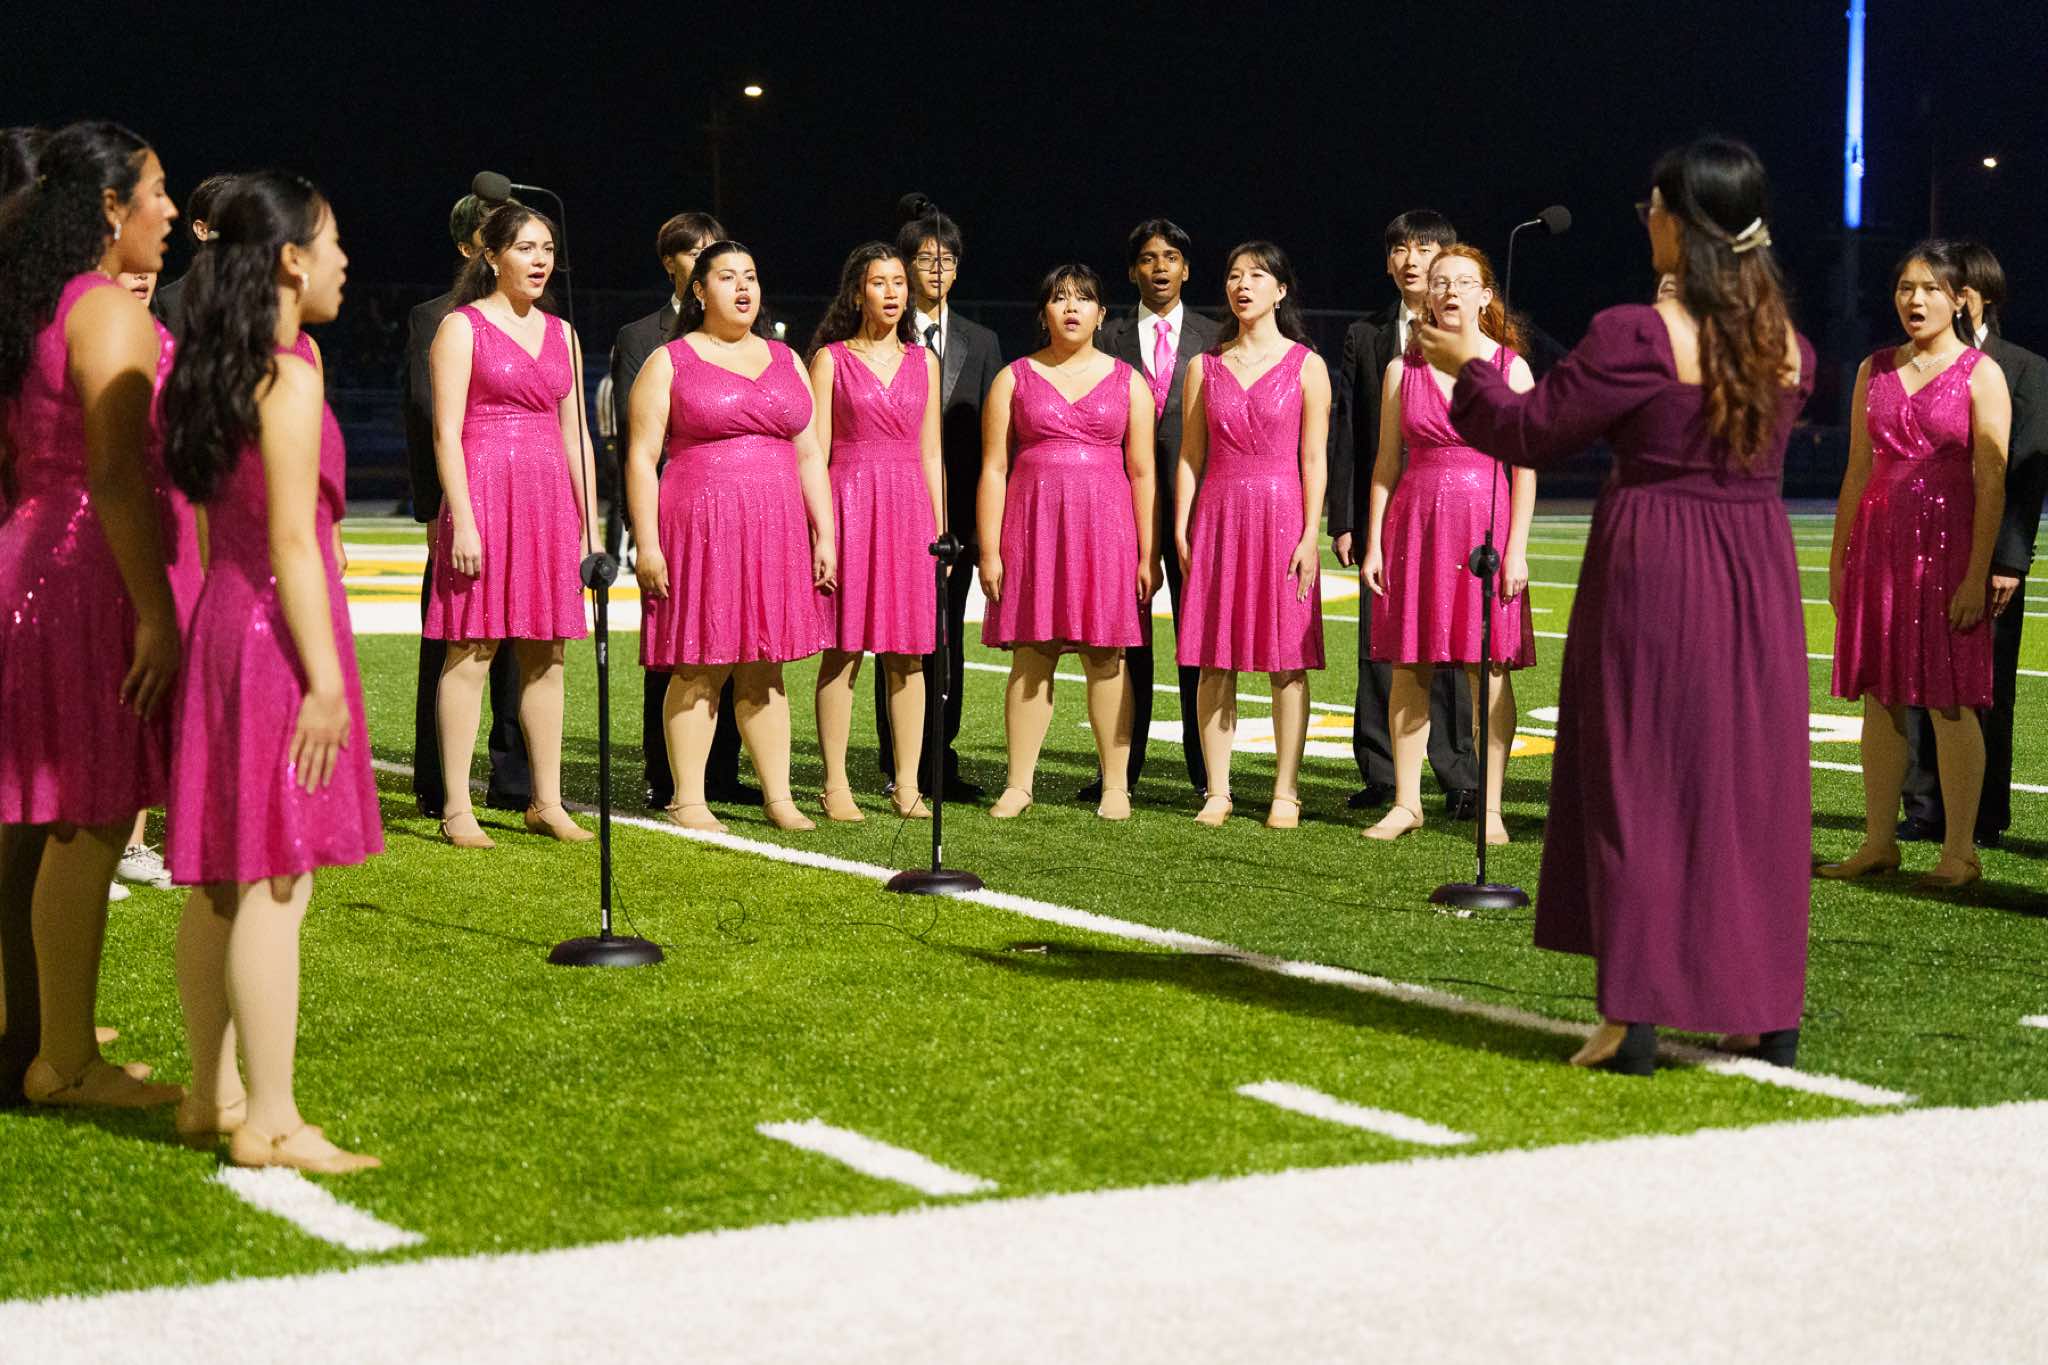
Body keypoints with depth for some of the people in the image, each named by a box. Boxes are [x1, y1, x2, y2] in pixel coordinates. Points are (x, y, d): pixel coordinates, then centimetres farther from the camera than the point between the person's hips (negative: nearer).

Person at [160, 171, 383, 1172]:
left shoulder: (217, 375, 13)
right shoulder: (289, 379, -14)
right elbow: (290, 542, -18)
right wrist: (325, 676, -17)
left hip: (223, 626, 9)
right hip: (276, 631, -9)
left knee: (222, 881, 13)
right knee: (274, 879, -7)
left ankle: (212, 1097, 21)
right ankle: (269, 1124, -5)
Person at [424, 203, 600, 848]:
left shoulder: (560, 334, 16)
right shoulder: (461, 328, -1)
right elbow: (446, 431, -7)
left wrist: (590, 524, 11)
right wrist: (462, 521, -16)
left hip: (550, 501, 6)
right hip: (485, 493, -6)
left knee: (546, 658, 8)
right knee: (471, 654, -5)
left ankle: (547, 802, 14)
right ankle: (456, 808, -2)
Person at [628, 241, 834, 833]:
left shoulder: (785, 361, 15)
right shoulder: (668, 363, 2)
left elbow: (810, 456, 14)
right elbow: (641, 457, -3)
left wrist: (823, 537, 6)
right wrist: (646, 543, -12)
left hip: (773, 533, 4)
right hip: (698, 532, -4)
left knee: (763, 668, 7)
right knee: (699, 670, -4)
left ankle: (778, 796, 10)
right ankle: (687, 800, 2)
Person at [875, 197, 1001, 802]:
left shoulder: (980, 342, 13)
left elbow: (991, 433, 11)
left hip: (956, 508, 3)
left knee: (947, 636, 5)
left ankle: (939, 763, 10)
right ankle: (901, 769, 4)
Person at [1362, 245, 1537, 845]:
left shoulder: (1511, 367, 3)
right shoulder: (1403, 370, 9)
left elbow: (1525, 467, 0)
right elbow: (1386, 463, 11)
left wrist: (1516, 548, -8)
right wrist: (1373, 543, 4)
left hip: (1485, 522, -2)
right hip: (1415, 523, 2)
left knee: (1488, 669, -4)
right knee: (1409, 667, 2)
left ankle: (1491, 808, 2)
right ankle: (1406, 802, 11)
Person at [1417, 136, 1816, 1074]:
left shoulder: (1637, 337, -15)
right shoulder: (1789, 348, 3)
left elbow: (1528, 435, -9)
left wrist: (1469, 366, 9)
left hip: (1650, 574, -5)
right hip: (1759, 575, 5)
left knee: (1637, 777, 3)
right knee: (1753, 780, 12)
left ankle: (1633, 1017, 2)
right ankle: (1769, 1012, 16)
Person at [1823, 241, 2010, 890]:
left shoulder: (1980, 374, -2)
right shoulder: (1874, 370, 12)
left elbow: (1992, 483, -7)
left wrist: (1977, 575, -14)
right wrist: (1839, 560, 11)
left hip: (1946, 545, -5)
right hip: (1878, 543, 5)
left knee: (1949, 703, -5)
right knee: (1879, 697, 5)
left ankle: (1959, 853, 0)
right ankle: (1878, 843, 11)